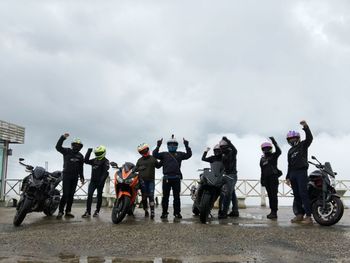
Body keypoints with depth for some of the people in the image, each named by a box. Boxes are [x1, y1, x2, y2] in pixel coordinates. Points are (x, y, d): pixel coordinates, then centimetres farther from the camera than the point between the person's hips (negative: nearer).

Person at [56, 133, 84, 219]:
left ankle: (68, 211, 12)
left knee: (71, 194, 6)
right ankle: (60, 211, -7)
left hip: (75, 177, 5)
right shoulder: (67, 151, 1)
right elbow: (58, 147, -14)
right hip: (66, 175, -5)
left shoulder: (80, 156, 14)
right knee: (65, 194, -12)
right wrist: (63, 137, -23)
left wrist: (82, 177, 13)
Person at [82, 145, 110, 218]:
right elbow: (86, 161, 11)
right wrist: (89, 152, 4)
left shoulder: (105, 161, -5)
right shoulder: (94, 160, 15)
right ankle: (88, 212, -6)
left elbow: (105, 172, -15)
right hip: (93, 181, 5)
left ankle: (97, 211, 16)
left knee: (99, 196, 5)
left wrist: (102, 180, -26)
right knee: (89, 195, -6)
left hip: (100, 181, -5)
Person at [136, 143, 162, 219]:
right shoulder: (139, 160, 13)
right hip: (143, 181, 2)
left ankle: (152, 212, -12)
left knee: (151, 196, -9)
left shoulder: (153, 158, 11)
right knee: (144, 197, 5)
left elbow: (158, 166, 20)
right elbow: (136, 169, 16)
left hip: (151, 180, -1)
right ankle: (146, 211, 16)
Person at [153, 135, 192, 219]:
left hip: (176, 178, 1)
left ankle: (177, 212, 12)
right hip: (166, 178, -1)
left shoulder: (179, 154, 13)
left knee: (177, 196, 5)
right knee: (165, 196, 3)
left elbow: (189, 155, 1)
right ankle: (164, 212, 10)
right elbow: (155, 155, -3)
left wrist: (187, 146, -10)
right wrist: (158, 146, -15)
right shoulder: (164, 154, 10)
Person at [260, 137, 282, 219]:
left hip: (274, 178, -6)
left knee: (274, 195, -9)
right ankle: (272, 211, 13)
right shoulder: (262, 159, 17)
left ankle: (274, 212, -10)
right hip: (266, 179, 6)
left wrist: (274, 142, -27)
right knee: (270, 195, 8)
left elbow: (279, 151, -21)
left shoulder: (274, 156, 2)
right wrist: (262, 180, 14)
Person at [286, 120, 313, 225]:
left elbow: (310, 138, -15)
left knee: (303, 194, -15)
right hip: (293, 174, 7)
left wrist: (306, 127, -29)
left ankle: (308, 216, -18)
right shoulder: (290, 151, 23)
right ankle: (299, 215, 9)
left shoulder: (303, 145, 5)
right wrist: (288, 177, 16)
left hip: (302, 172, -7)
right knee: (296, 195, 5)